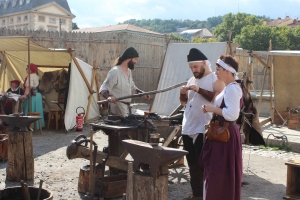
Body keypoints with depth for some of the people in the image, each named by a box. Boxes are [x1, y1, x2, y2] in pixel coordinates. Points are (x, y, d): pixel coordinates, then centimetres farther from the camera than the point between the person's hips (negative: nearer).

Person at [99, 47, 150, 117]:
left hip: (127, 106, 9)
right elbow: (103, 89, -19)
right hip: (118, 107, -9)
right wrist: (108, 96, -39)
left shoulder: (129, 71, 14)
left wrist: (142, 93, 20)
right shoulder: (115, 72, -15)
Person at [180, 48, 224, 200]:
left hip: (204, 129, -7)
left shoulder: (215, 79, -4)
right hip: (188, 128, 7)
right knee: (192, 164, 12)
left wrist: (199, 90, -19)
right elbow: (184, 102, 22)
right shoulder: (191, 80, 17)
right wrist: (183, 94, 1)